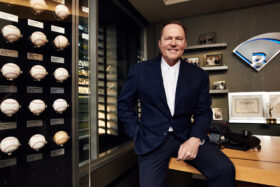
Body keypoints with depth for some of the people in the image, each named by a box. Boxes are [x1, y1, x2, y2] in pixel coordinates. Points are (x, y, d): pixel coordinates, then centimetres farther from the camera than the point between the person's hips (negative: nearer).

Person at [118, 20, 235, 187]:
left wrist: (195, 139, -12)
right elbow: (124, 104, 8)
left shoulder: (199, 75, 3)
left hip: (185, 136, 2)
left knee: (225, 169, -19)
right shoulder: (139, 71, 0)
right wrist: (137, 133, 0)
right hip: (152, 140, -1)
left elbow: (203, 112, 5)